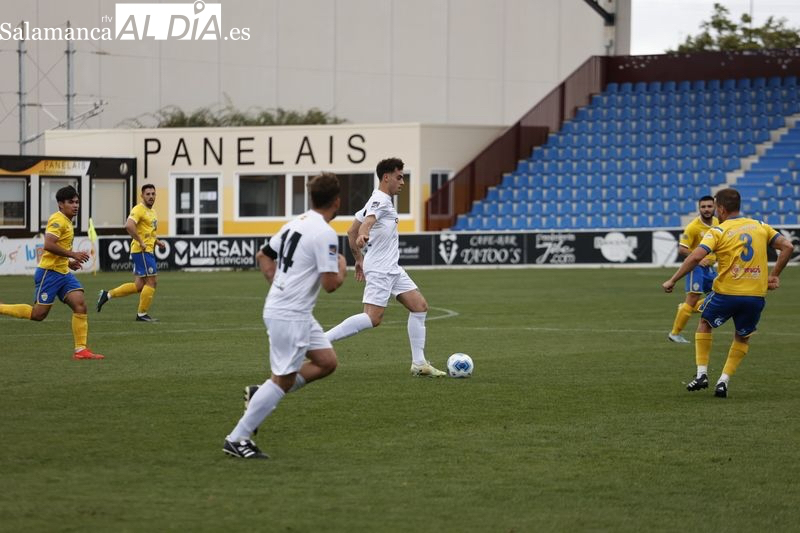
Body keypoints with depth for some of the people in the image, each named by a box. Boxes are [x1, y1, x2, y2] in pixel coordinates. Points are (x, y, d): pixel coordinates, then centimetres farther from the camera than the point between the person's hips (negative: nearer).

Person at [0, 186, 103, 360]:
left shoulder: (67, 222, 18)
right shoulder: (58, 220, -13)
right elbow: (48, 245, -25)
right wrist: (73, 254, -23)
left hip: (64, 272, 9)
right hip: (49, 272, -9)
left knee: (80, 305, -8)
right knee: (38, 314, -5)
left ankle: (80, 350, -9)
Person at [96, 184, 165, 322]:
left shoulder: (152, 212, 19)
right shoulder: (139, 209, -11)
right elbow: (129, 225, -28)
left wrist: (157, 242, 13)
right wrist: (141, 242, -23)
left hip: (148, 251, 10)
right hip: (142, 251, -10)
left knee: (138, 286, 9)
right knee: (151, 281, -7)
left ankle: (107, 295, 16)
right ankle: (142, 314, 1)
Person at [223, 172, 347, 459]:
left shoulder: (296, 223, 11)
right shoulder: (325, 234, -17)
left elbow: (263, 256, 20)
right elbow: (330, 283, -19)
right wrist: (342, 269, 2)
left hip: (279, 305, 10)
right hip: (291, 316, -10)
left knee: (327, 362, 14)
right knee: (283, 379, -5)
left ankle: (260, 395, 14)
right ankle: (237, 439, -3)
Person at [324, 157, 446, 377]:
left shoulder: (381, 200, 17)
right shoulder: (380, 200, -12)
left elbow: (351, 231, 23)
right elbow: (368, 220, -35)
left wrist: (359, 259, 28)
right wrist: (363, 235, -56)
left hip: (391, 268, 10)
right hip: (380, 269, -10)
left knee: (419, 306, 7)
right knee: (373, 318, -17)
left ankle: (419, 363, 7)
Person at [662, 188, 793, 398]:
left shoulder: (718, 231, -4)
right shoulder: (760, 226, 10)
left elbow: (696, 257, -16)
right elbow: (787, 246, 7)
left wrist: (672, 281, -10)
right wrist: (774, 276, 13)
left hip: (726, 292, -3)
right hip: (756, 294, 3)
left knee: (705, 323, 25)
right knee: (742, 338, 25)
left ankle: (702, 374, 19)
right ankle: (723, 381, 14)